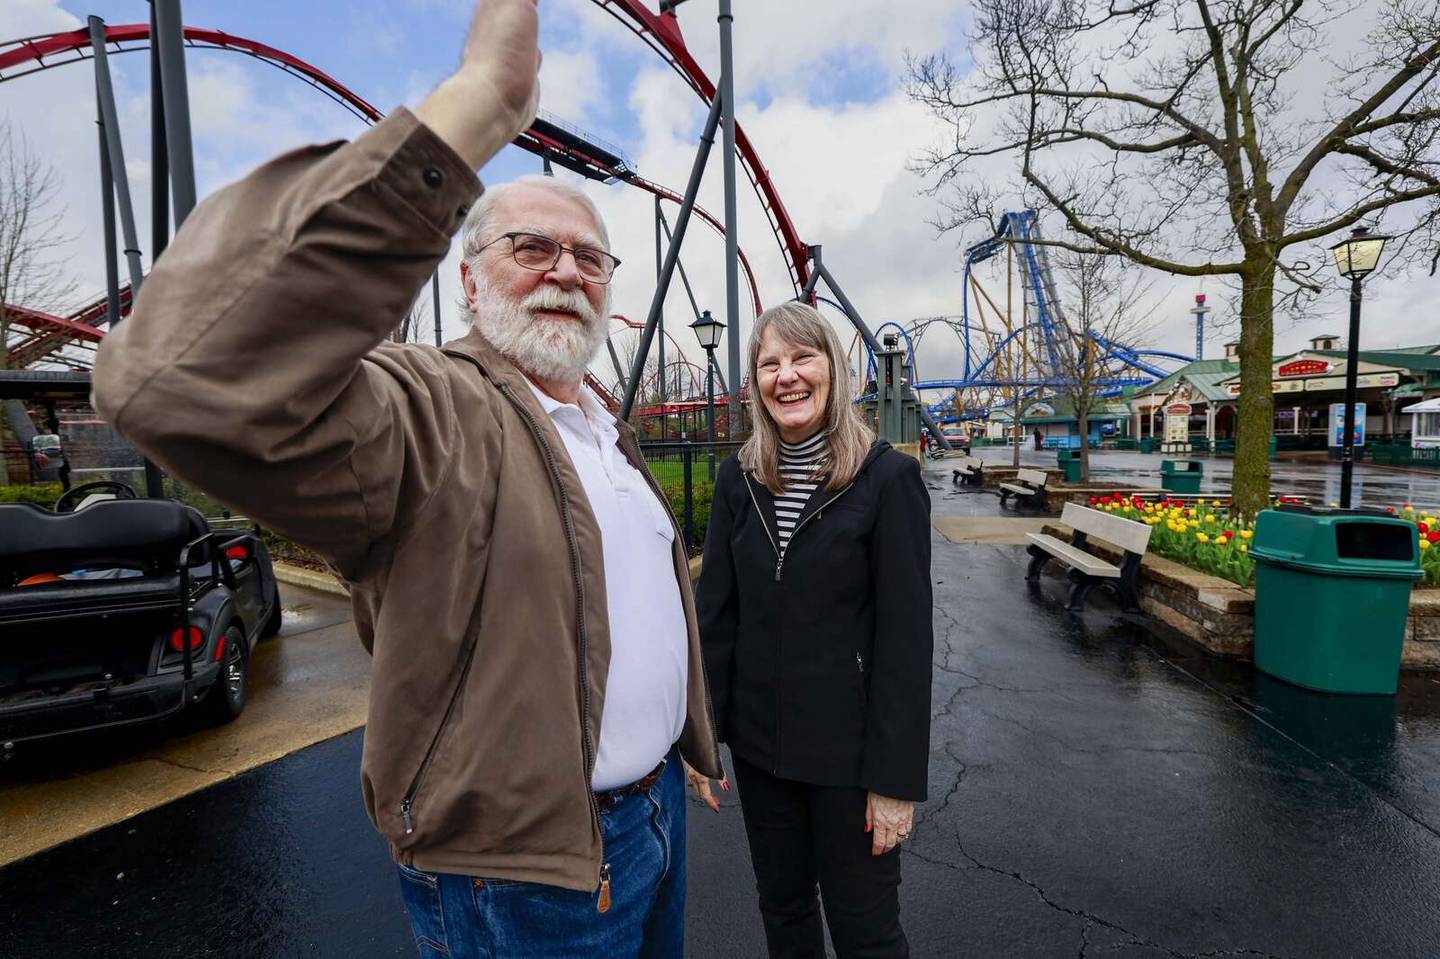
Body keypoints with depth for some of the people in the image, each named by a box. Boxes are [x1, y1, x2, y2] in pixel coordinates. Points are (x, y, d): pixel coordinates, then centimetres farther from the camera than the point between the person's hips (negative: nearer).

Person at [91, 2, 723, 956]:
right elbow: (188, 383, -42)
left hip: (658, 803, 8)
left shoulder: (609, 432, 7)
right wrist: (472, 108, -44)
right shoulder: (427, 409, -20)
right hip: (528, 871, -7)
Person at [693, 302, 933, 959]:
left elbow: (906, 634, -13)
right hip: (758, 739, 4)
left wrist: (897, 778, -11)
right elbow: (714, 610, 2)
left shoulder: (888, 477, -13)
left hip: (848, 745, -4)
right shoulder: (739, 477, -1)